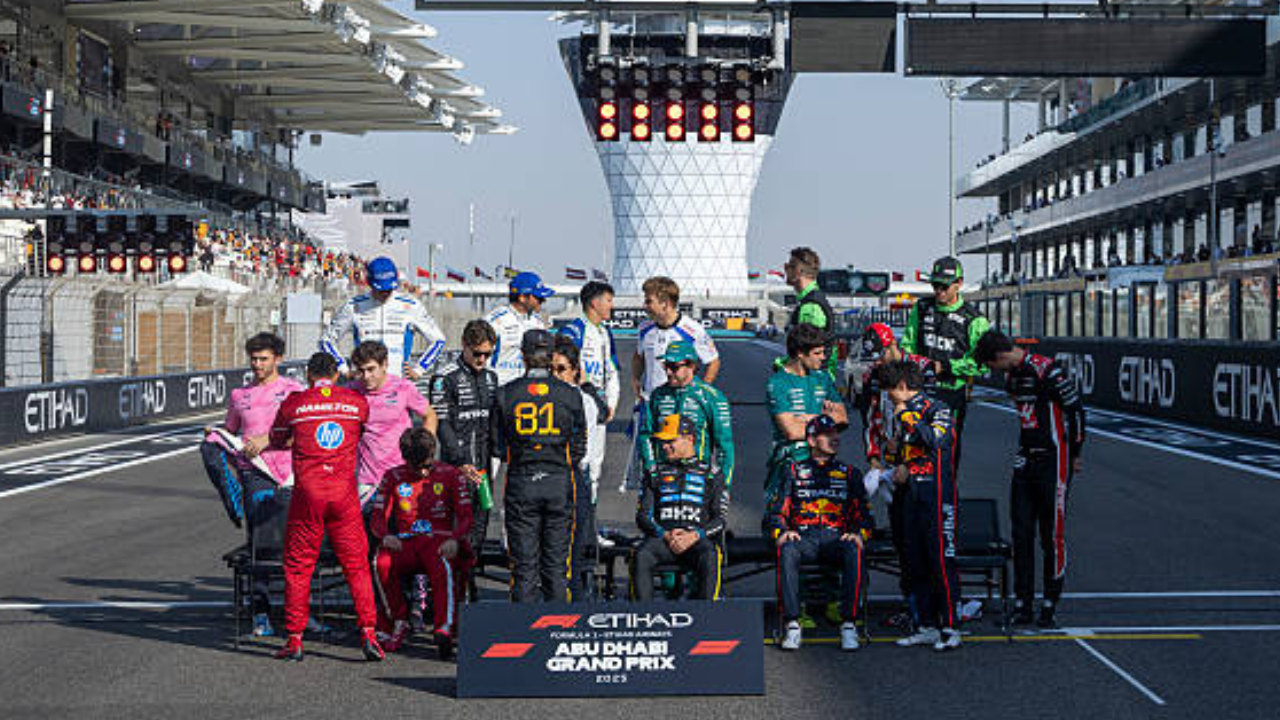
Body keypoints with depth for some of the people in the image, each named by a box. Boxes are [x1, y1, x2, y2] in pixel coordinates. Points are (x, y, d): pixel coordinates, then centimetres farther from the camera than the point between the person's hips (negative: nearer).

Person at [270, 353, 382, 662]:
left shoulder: (293, 403, 4)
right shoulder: (356, 401, 7)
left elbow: (277, 440, 18)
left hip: (307, 491, -1)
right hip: (345, 490, 1)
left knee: (298, 565, 8)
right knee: (356, 564, 7)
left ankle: (295, 639, 8)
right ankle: (368, 633, -1)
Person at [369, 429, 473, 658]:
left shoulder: (450, 475, 7)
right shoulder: (394, 477, 12)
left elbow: (466, 516, 3)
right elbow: (377, 517, 8)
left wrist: (455, 540, -19)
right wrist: (385, 536, -16)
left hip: (439, 542, -2)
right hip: (405, 542, 2)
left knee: (444, 566, -38)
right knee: (381, 563, -32)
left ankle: (444, 630, -47)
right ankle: (400, 624, -14)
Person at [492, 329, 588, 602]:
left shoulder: (506, 394, -3)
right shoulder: (570, 395, -2)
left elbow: (499, 445, 4)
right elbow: (578, 447, 4)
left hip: (520, 483, 0)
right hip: (560, 483, 0)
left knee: (524, 562, 5)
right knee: (557, 562, 8)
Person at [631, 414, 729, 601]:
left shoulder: (711, 474, 17)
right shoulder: (655, 473, 22)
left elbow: (721, 519, 8)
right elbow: (643, 515, 13)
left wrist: (694, 536, -11)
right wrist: (665, 535, -8)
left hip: (698, 539, -1)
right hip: (661, 537, 1)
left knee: (709, 558, -37)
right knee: (641, 556, -33)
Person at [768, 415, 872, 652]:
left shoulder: (849, 474, 21)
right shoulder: (794, 471, 19)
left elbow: (864, 514, 15)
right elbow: (777, 510, 12)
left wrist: (859, 534, -8)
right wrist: (781, 532, -10)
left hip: (835, 537, 0)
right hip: (802, 537, 0)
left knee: (854, 551, -35)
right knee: (786, 551, -36)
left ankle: (849, 625, -33)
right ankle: (792, 625, -34)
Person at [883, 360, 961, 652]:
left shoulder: (937, 409, -7)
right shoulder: (907, 413, 17)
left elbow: (935, 439, -27)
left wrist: (905, 417, -18)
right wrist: (899, 450, 9)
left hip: (937, 494, -8)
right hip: (913, 494, 8)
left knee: (942, 561, -8)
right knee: (916, 564, 8)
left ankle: (950, 629, -5)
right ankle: (927, 626, 14)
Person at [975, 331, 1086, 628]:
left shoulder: (1049, 372, -16)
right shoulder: (1012, 376, 10)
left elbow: (1076, 410, -10)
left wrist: (1074, 455, -2)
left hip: (1053, 461, -8)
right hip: (1025, 459, 8)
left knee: (1052, 534, -2)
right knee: (1021, 533, 4)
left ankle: (1050, 604, 7)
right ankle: (1022, 603, 9)